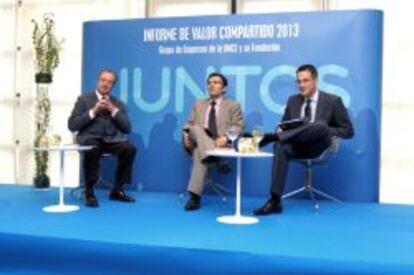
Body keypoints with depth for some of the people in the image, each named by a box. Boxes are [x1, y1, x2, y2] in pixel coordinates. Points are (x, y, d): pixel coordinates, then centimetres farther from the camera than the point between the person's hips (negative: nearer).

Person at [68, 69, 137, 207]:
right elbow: (72, 125, -2)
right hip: (90, 138, -3)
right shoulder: (84, 100, 9)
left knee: (129, 148, -28)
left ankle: (117, 190, -12)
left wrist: (114, 111, -5)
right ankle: (89, 192, -20)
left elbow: (127, 128, 7)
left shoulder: (118, 104, 18)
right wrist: (93, 111, -10)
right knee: (92, 150, -39)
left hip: (112, 140, 3)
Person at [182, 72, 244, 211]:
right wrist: (186, 134, -4)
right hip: (198, 142, 3)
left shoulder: (233, 106, 17)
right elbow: (189, 124, 21)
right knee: (197, 128, -34)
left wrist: (225, 137, -18)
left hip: (220, 144, -2)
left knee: (199, 152, -36)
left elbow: (238, 126, 2)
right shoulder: (199, 104, 28)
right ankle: (216, 159, -50)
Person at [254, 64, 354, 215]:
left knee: (321, 125, -36)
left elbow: (348, 131, 4)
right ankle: (275, 201, -37)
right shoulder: (293, 101, 17)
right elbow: (283, 125, 18)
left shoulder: (333, 101, 6)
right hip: (298, 146, 3)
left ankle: (273, 137, -32)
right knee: (281, 146, -33)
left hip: (320, 147, -3)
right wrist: (280, 131, -7)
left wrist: (325, 131, -13)